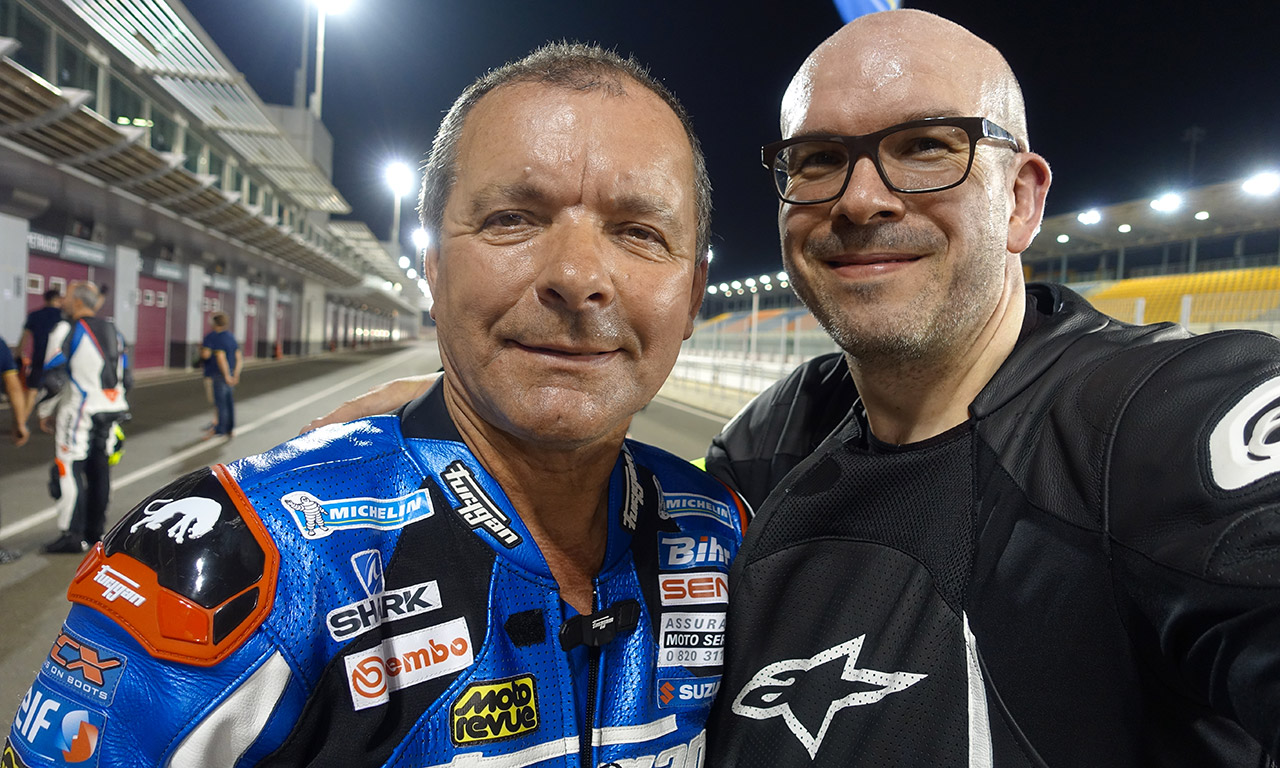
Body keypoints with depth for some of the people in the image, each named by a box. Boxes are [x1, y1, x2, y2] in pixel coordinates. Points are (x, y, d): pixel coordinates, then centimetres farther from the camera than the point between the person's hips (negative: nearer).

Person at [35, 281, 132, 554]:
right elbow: (127, 377, 16)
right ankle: (96, 531, 18)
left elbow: (54, 377, -13)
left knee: (70, 471, -1)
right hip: (109, 413, 7)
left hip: (77, 413, -7)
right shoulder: (113, 332, 13)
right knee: (99, 470, 11)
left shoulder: (67, 330, -9)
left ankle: (73, 535, 0)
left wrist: (45, 411, 0)